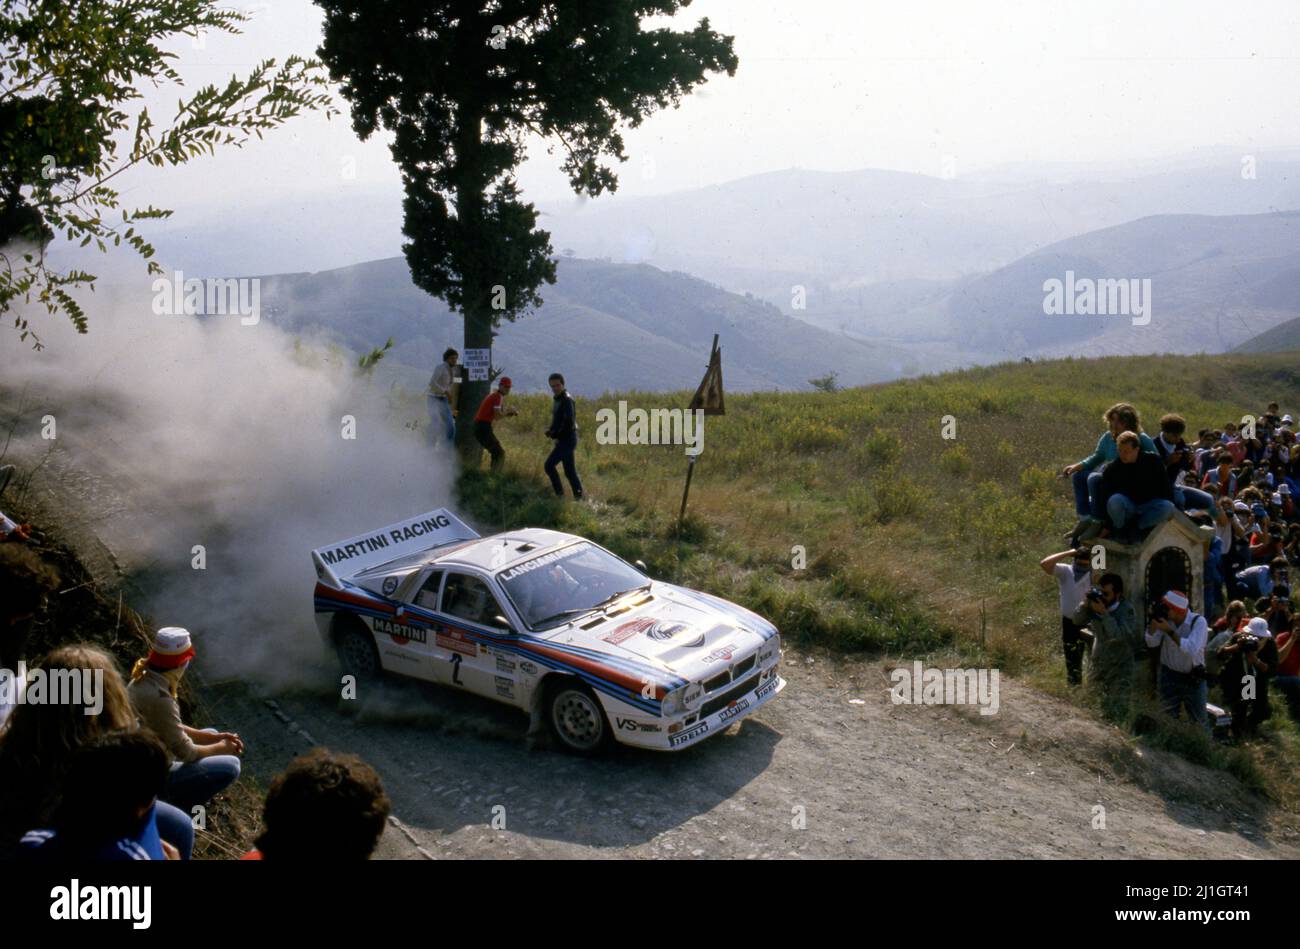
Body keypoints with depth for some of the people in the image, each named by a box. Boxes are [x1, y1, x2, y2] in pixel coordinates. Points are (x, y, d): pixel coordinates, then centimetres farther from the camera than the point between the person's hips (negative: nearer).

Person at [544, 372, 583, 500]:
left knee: (549, 465, -10)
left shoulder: (567, 400, -16)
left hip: (567, 440, -10)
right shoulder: (558, 400, 15)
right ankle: (578, 496, 14)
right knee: (569, 471, 11)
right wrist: (551, 431, 4)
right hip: (564, 440, 10)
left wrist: (556, 434, -14)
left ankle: (559, 492, -5)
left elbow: (569, 422, -25)